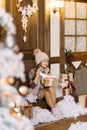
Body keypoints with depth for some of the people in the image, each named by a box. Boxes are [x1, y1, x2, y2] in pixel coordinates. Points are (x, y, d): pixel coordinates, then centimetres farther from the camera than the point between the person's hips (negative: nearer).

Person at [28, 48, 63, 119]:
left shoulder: (47, 70, 5)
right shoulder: (33, 71, -10)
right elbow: (32, 85, -14)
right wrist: (37, 76, -27)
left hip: (46, 89, 4)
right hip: (37, 91, -4)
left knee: (51, 88, -29)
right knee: (46, 92, -34)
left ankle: (54, 108, -32)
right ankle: (54, 109, -30)